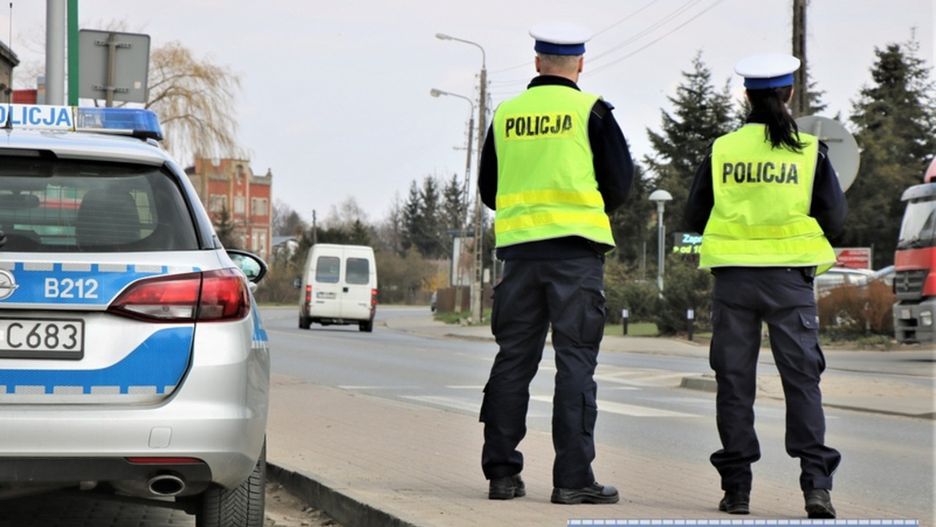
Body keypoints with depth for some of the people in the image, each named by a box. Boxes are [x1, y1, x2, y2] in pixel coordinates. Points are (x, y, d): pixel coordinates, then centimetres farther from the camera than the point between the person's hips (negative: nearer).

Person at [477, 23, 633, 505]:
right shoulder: (590, 111, -2)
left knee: (513, 360, 9)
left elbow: (488, 189, 13)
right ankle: (572, 477, -7)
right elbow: (619, 182, -1)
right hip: (575, 248, -3)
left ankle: (501, 472, 11)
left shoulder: (505, 114, 8)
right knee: (575, 361, -3)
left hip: (518, 247, 3)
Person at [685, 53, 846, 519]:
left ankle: (737, 487, 7)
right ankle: (815, 482, -7)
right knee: (802, 379, 3)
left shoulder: (722, 150, 0)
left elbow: (694, 217, 4)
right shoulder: (810, 151, -2)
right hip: (789, 277, -1)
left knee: (735, 380, 7)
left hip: (733, 277, 1)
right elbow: (834, 220, -3)